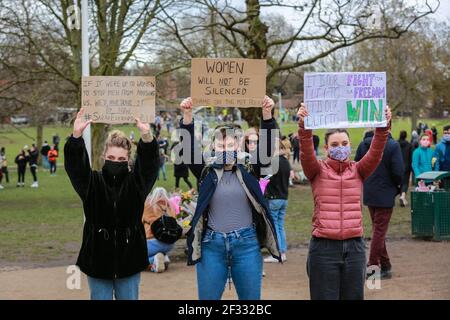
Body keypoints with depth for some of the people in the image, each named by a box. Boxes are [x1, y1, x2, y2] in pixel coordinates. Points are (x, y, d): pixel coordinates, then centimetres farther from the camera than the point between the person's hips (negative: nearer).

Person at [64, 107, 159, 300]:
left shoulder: (136, 183, 0)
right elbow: (74, 165, -16)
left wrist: (147, 136, -35)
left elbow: (150, 163, -15)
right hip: (98, 261, 0)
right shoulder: (92, 183, -1)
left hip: (129, 261, 0)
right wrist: (76, 136, -35)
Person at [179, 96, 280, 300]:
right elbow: (189, 149, -9)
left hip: (246, 243, 0)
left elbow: (267, 147, -7)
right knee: (208, 297, 7)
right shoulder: (206, 171, 3)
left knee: (251, 297, 10)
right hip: (212, 244, 0)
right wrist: (187, 117, -23)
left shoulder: (249, 169, 3)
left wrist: (267, 115, -22)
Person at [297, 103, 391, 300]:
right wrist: (304, 126, -32)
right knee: (325, 297, 2)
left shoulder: (358, 171, 8)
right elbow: (306, 152, -15)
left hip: (354, 246, 2)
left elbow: (376, 151, -7)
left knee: (354, 296, 9)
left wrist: (384, 126, -24)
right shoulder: (318, 171, 3)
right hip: (323, 247, -2)